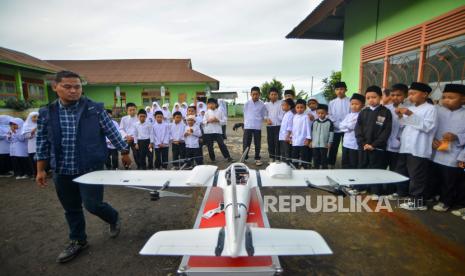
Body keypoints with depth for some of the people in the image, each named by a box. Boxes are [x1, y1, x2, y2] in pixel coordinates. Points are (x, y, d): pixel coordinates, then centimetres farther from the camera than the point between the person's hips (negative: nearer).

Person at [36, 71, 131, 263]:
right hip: (62, 171, 4)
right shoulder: (46, 113, 1)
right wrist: (41, 170, 10)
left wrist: (124, 151, 2)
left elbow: (112, 132, -2)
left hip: (91, 168, -4)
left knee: (92, 204, -4)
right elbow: (42, 143, 8)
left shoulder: (95, 109, -7)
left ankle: (114, 218, 29)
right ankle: (78, 241, 37)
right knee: (71, 209, 16)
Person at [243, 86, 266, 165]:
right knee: (246, 143, 3)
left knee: (257, 144, 8)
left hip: (257, 127, 0)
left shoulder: (262, 104, 0)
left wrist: (258, 121, 2)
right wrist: (246, 122, 11)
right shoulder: (247, 103, 0)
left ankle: (257, 158, 22)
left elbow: (263, 116, 8)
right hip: (247, 126, 0)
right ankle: (244, 158, 14)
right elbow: (245, 114, 10)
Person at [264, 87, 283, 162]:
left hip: (278, 126, -4)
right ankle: (271, 158, 20)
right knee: (270, 142, 8)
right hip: (269, 126, 4)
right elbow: (264, 115, 15)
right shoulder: (266, 104, 11)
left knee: (278, 143, -4)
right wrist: (267, 119, -3)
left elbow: (282, 114, -6)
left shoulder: (281, 103, 0)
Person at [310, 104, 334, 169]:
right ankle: (316, 169, 22)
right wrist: (311, 141, 7)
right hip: (315, 144, 3)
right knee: (316, 158, 11)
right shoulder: (315, 122, 4)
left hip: (324, 144, -3)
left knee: (324, 158, 6)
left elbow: (331, 133, -3)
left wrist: (329, 142, -6)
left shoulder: (329, 122, -4)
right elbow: (312, 132, 10)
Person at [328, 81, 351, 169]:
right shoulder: (332, 103, 6)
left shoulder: (350, 102, -1)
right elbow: (330, 115, 5)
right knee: (333, 148, 6)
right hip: (335, 129, 2)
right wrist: (337, 125, -7)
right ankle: (331, 166, 16)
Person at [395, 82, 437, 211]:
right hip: (405, 148, 7)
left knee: (417, 177, -1)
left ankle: (418, 201, 10)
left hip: (419, 150, -7)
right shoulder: (410, 108, 16)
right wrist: (400, 116, 2)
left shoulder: (430, 109, -4)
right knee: (401, 173, 15)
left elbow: (428, 126, -17)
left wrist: (411, 115, -20)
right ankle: (401, 193, 29)